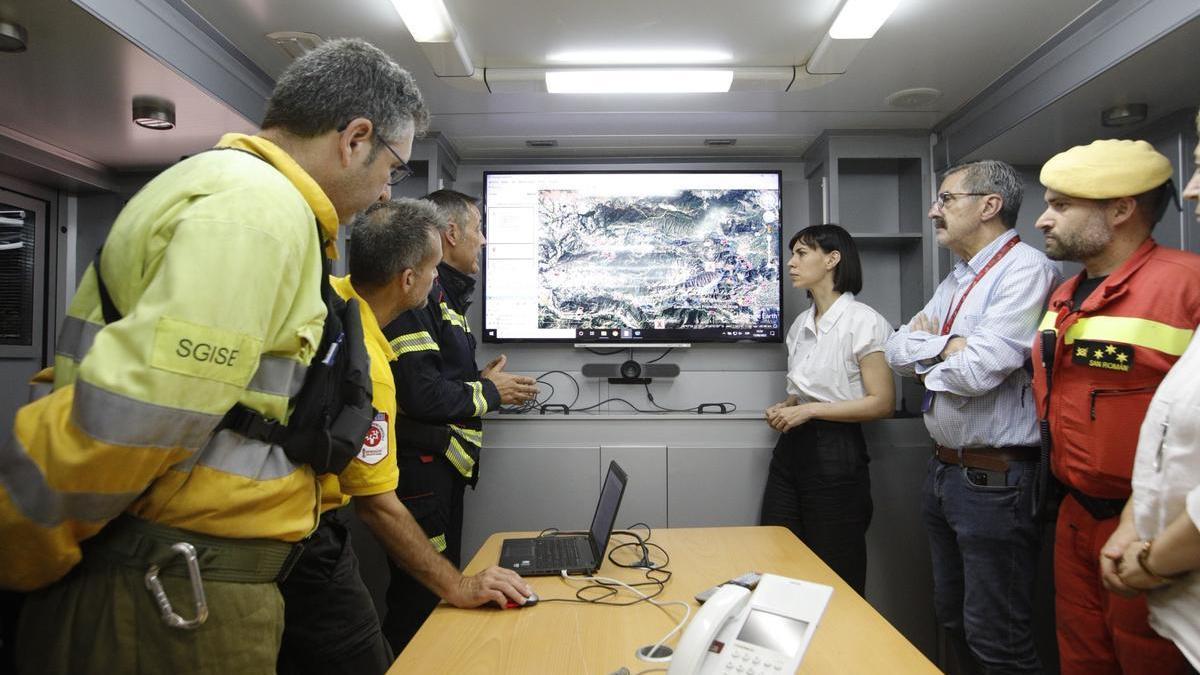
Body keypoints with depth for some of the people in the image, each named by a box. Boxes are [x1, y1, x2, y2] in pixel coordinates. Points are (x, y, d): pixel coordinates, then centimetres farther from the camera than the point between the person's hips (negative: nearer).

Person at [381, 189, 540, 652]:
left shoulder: (445, 296, 18)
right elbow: (420, 395, -25)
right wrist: (489, 393, -11)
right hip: (422, 468, -11)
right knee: (420, 600, 1)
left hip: (445, 465, 11)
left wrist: (481, 381, 8)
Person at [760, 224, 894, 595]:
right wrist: (785, 408, 3)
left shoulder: (863, 321, -10)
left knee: (836, 579, 7)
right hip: (791, 447, 7)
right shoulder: (801, 323, 12)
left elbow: (882, 402, -13)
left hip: (835, 454, -7)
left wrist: (810, 410, -16)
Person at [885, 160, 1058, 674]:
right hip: (943, 471, 9)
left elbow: (977, 370, -25)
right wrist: (948, 345, -11)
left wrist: (925, 345, -6)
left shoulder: (1026, 269, -15)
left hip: (994, 481, -9)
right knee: (952, 621, 22)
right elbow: (896, 353, 7)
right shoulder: (955, 281, 14)